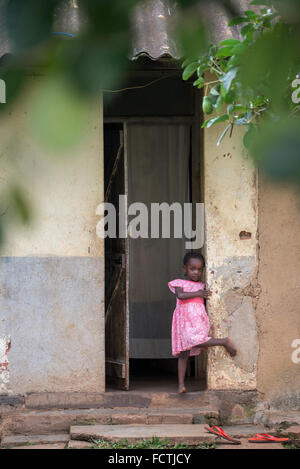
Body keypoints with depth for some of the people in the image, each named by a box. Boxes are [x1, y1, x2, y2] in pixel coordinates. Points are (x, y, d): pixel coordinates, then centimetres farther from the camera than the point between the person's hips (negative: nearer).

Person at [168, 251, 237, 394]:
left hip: (198, 318, 0)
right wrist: (198, 293, -10)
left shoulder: (202, 286, 20)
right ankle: (181, 384, 3)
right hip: (183, 319, 0)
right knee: (183, 353, 0)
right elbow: (180, 295, -8)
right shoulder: (179, 283, 11)